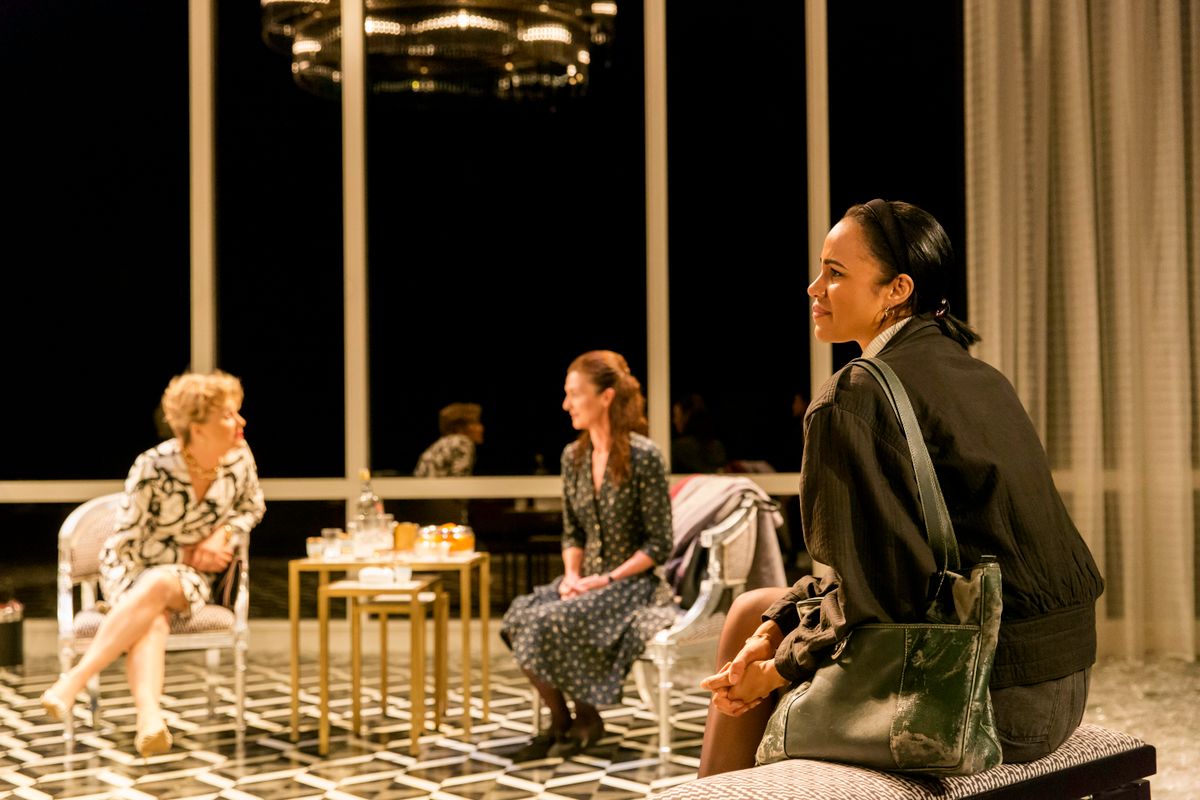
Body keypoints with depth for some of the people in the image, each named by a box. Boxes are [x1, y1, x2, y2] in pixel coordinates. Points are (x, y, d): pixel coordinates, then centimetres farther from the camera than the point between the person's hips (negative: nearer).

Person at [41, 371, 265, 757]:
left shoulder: (238, 457, -8)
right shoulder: (153, 468, -20)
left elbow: (252, 508, 10)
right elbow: (127, 544, -13)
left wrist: (223, 534, -8)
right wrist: (188, 554, -18)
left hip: (189, 576, 2)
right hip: (129, 569, -2)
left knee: (157, 586, -36)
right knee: (152, 620, -38)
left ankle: (73, 681, -44)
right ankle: (149, 719, -60)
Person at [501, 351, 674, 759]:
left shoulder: (644, 456, -13)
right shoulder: (573, 456, 7)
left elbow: (659, 545, -12)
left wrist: (607, 579, -17)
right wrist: (572, 574, -6)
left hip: (633, 581, -6)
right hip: (588, 578, 6)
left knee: (551, 622, -27)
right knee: (518, 617, -19)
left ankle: (586, 720, -3)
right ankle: (559, 720, -1)